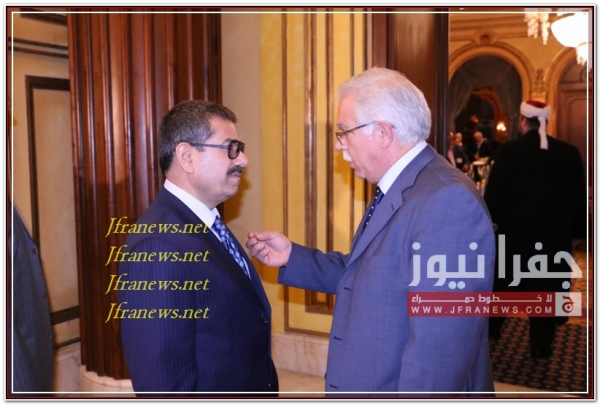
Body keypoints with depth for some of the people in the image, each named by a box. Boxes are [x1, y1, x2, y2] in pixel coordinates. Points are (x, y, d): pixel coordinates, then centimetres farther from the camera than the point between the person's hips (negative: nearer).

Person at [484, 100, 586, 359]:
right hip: (555, 233, 1)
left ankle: (492, 328, 32)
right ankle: (541, 345, 17)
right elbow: (579, 197, 2)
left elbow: (493, 192, -9)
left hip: (515, 230, -1)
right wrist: (577, 229, 10)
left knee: (504, 282, 18)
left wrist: (492, 218, 7)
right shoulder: (569, 153, -3)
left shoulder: (508, 151, -11)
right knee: (546, 287, 10)